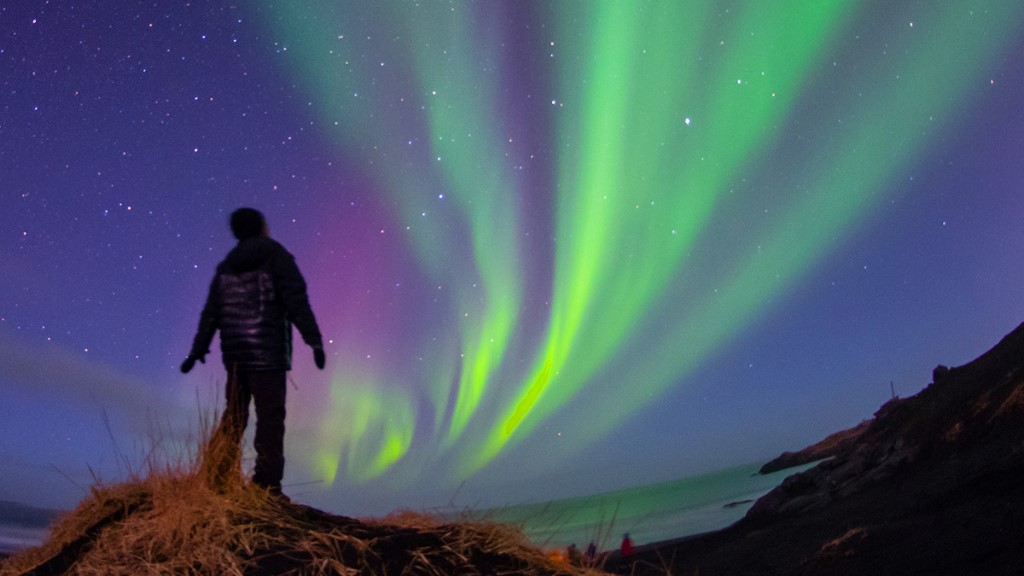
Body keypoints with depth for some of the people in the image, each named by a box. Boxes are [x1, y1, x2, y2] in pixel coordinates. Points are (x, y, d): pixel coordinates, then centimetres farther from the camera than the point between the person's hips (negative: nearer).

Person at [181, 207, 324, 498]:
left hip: (235, 353, 6)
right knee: (270, 419, -6)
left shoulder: (227, 265, 17)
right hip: (267, 353, -6)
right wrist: (314, 340, -16)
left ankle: (216, 479, 19)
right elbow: (297, 300, -12)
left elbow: (211, 312, 17)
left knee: (234, 417, 16)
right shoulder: (276, 257, -1)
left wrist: (198, 350, 22)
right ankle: (267, 485, -10)